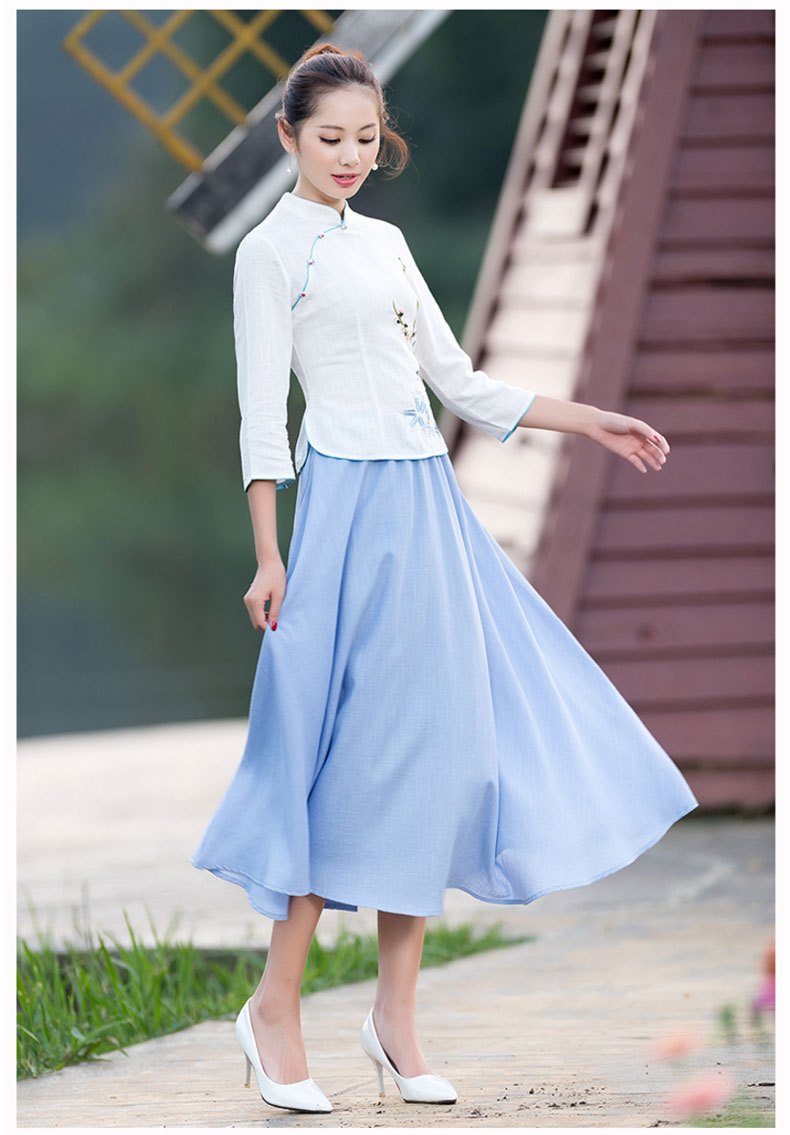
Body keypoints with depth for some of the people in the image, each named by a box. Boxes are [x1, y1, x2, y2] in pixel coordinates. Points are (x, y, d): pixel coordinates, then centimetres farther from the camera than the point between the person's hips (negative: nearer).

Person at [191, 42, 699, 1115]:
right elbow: (263, 411, -5)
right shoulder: (272, 250, -1)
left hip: (429, 505, 7)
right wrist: (268, 556, -11)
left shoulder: (384, 241, 18)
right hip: (352, 503, -7)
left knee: (438, 744, 3)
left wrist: (591, 421, 17)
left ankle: (396, 1015, 9)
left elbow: (458, 381, 20)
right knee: (359, 747, -8)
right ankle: (276, 1004, 2)